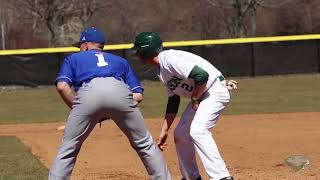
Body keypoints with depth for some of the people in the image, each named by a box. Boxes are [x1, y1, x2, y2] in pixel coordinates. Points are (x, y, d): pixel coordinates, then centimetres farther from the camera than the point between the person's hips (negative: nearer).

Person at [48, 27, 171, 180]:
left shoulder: (73, 58, 32)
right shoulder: (120, 61, 38)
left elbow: (62, 86, 10)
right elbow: (138, 95, 25)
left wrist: (76, 108, 19)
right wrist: (114, 111, 29)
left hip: (88, 93, -2)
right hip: (120, 92, 2)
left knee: (68, 148, 9)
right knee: (144, 144, 16)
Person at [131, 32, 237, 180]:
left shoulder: (170, 59, -21)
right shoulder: (162, 71, 10)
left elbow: (202, 75, -30)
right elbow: (173, 101, 15)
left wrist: (194, 99, -16)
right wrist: (164, 131, 15)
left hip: (216, 90, -11)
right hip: (200, 95, 11)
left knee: (198, 131, -26)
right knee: (180, 134, 14)